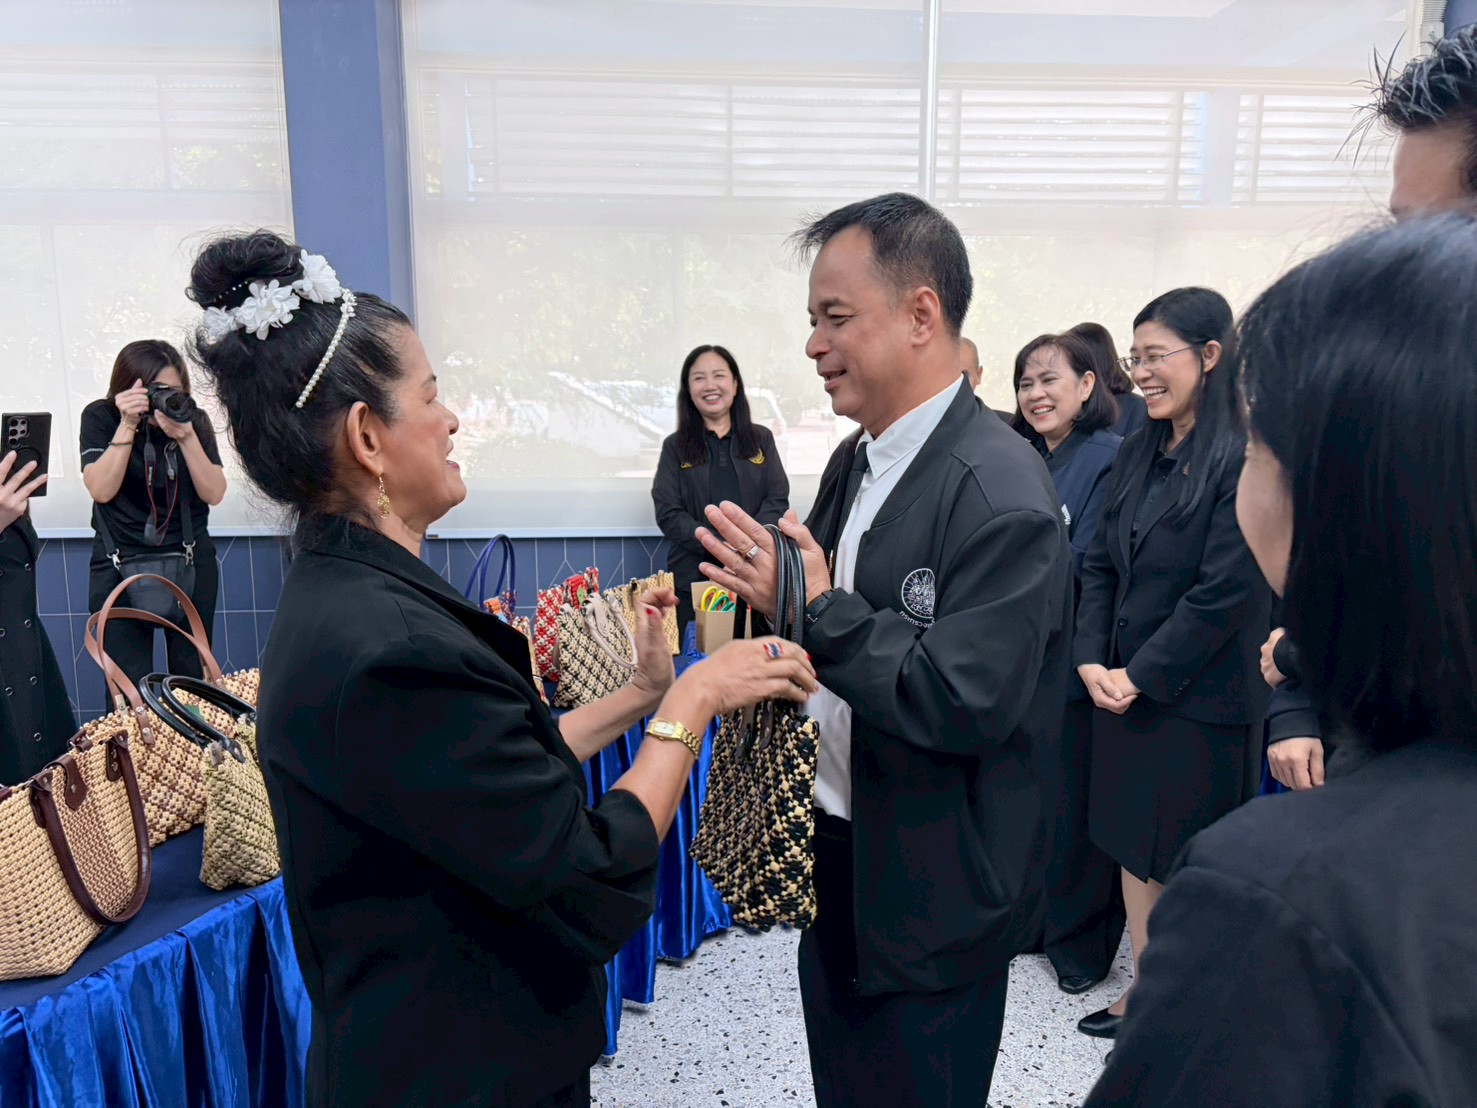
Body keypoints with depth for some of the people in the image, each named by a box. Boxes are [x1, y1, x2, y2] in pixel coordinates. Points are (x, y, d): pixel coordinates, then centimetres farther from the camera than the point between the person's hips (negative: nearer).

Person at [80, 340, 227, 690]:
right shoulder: (100, 416, -4)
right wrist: (128, 425, -21)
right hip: (120, 565, -1)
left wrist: (186, 436, -21)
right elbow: (101, 490, -15)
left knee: (194, 678, 2)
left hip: (191, 561, 1)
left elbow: (214, 494, -8)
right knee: (127, 686, -3)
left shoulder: (194, 420, -1)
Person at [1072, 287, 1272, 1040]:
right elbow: (1101, 563, 8)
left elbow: (1225, 593, -20)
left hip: (1199, 697, -7)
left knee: (1187, 862, 8)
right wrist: (1091, 659, -4)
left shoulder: (1242, 458, -16)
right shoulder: (1138, 455, 7)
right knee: (1134, 844, 16)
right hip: (1122, 688, 7)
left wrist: (1141, 676, -15)